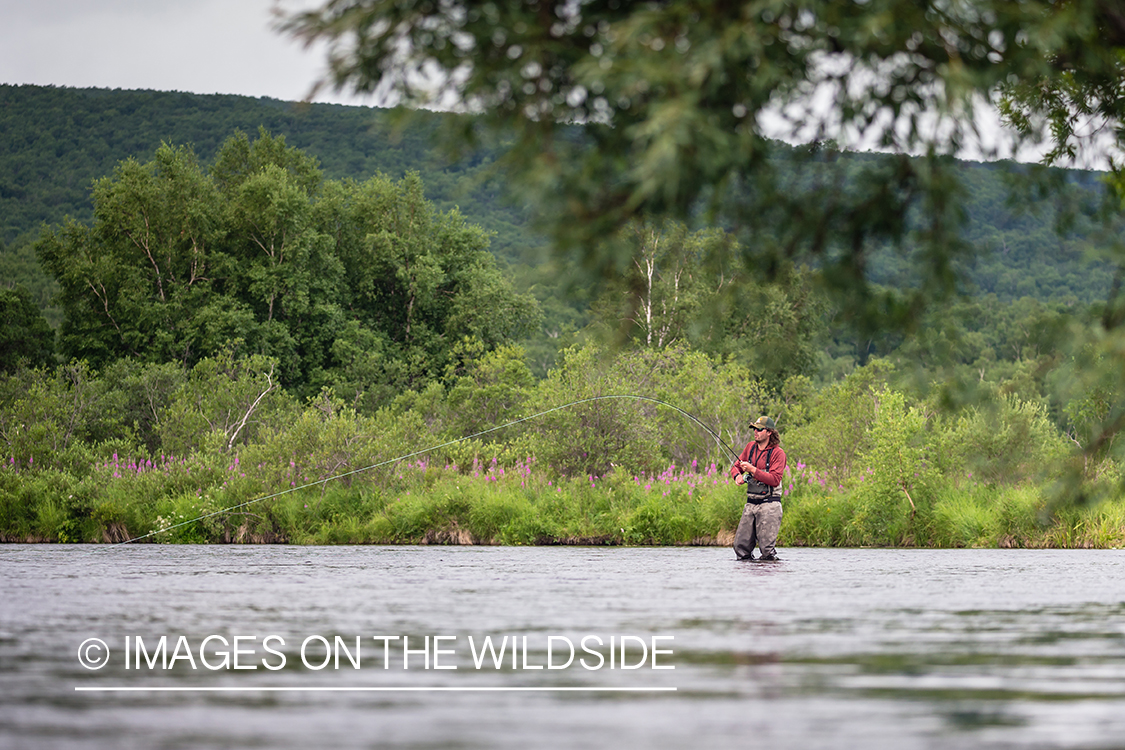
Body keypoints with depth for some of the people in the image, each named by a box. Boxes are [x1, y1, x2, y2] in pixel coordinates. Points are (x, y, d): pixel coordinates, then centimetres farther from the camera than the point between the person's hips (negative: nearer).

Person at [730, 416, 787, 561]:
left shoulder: (778, 453, -8)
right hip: (751, 504, 6)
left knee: (766, 548, -10)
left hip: (769, 505, -6)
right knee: (741, 547, 2)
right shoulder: (750, 447, 11)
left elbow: (775, 480, -17)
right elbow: (736, 467, 20)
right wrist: (737, 475, -3)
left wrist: (753, 470, -22)